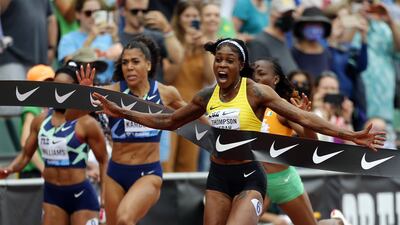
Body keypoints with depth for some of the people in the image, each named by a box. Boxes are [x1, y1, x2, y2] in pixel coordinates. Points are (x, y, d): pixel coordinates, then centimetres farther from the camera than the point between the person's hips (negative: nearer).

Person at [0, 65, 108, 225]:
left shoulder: (86, 123, -10)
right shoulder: (40, 121, 6)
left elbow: (104, 161, -5)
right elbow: (26, 155, 15)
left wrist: (105, 195, -12)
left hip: (81, 195, -6)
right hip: (52, 193, 6)